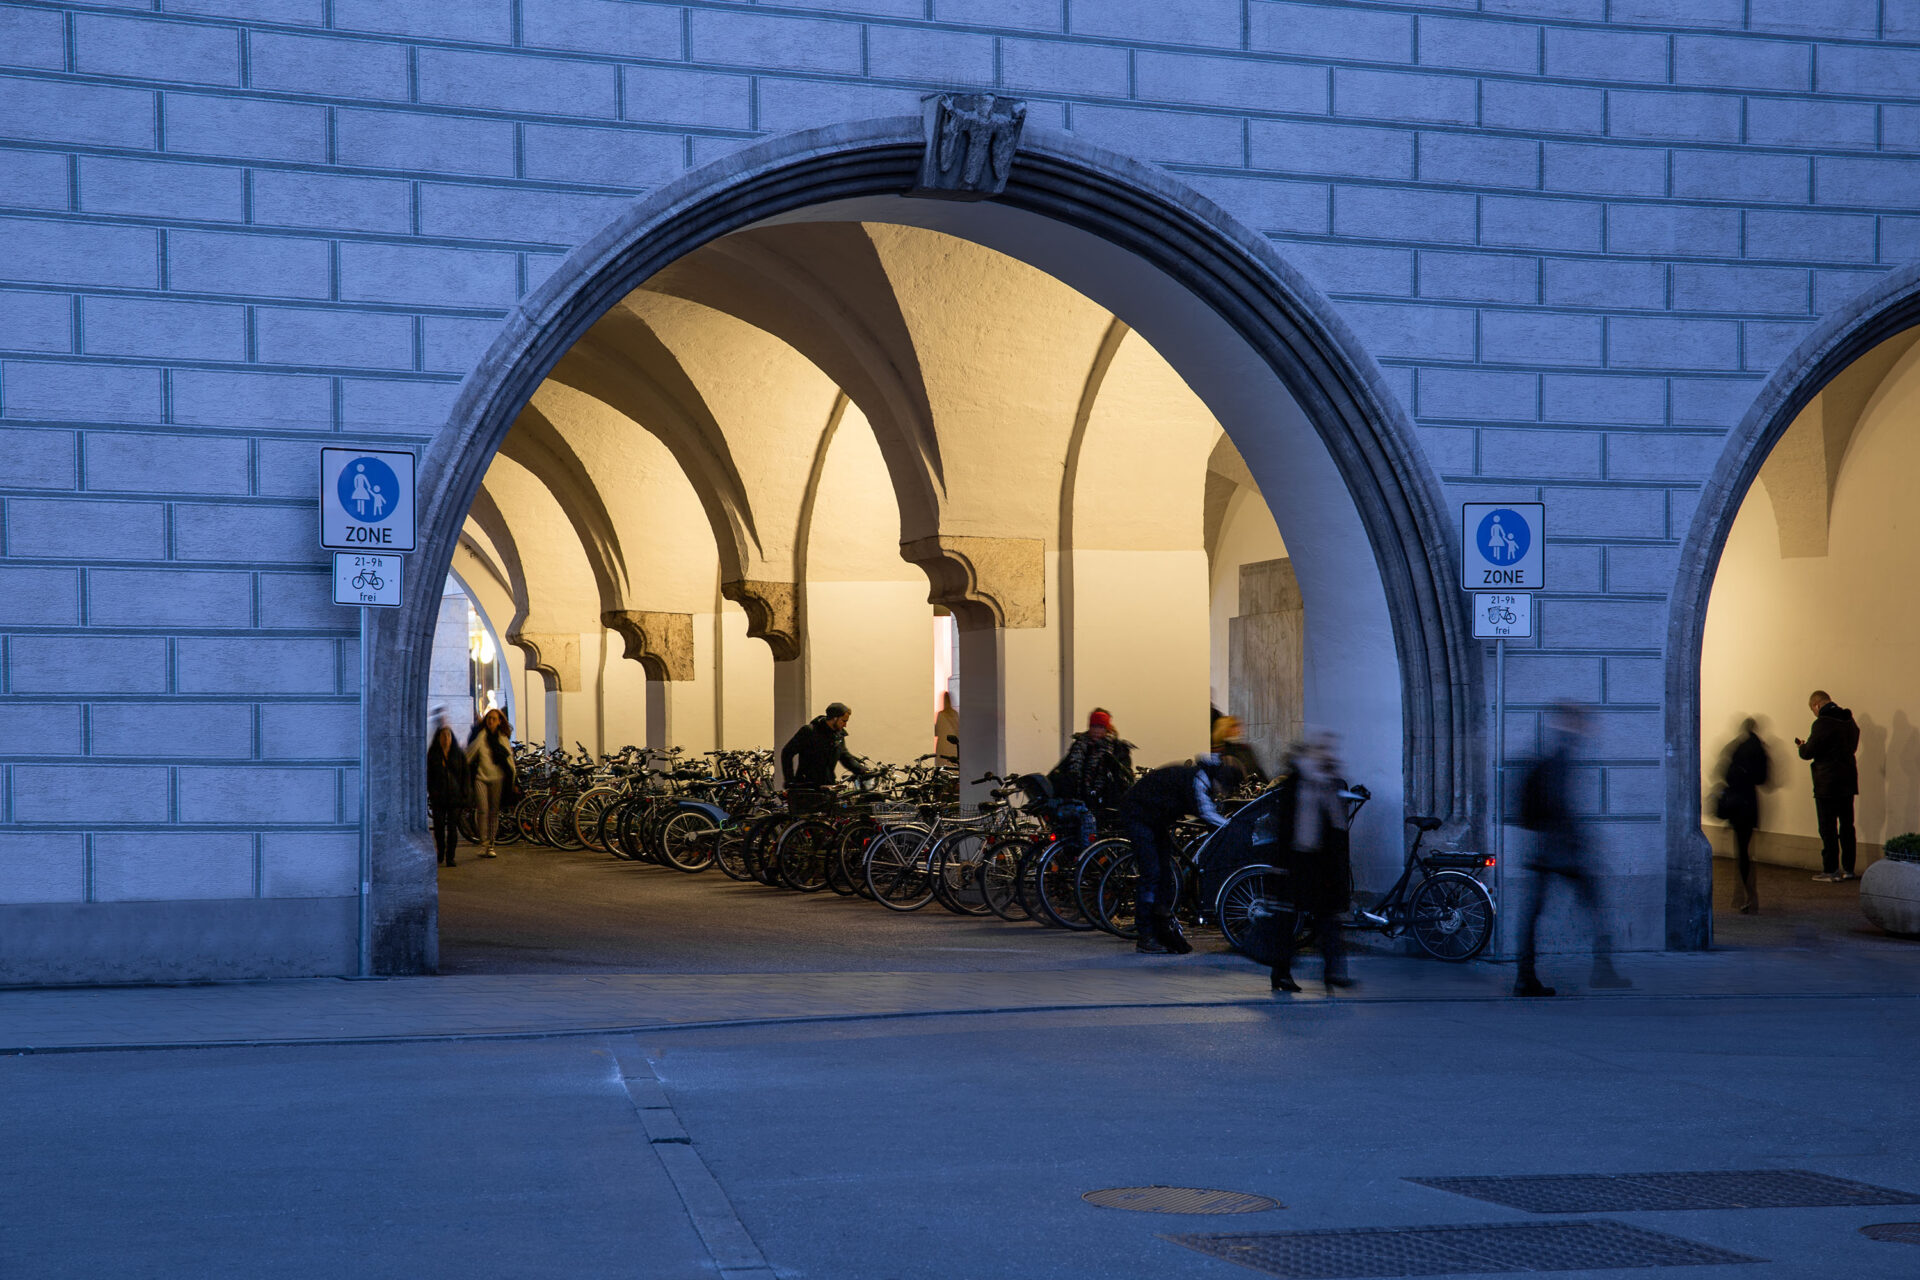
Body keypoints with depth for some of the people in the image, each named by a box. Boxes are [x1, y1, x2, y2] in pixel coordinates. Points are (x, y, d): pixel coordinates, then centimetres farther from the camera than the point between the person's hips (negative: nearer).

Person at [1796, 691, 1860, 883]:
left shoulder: (1822, 724, -16)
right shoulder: (1849, 721, 9)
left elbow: (1809, 752, -16)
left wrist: (1802, 746, 8)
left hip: (1827, 785, -7)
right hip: (1848, 782, 7)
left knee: (1828, 829, -2)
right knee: (1847, 826, 13)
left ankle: (1831, 871, -1)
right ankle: (1848, 869, 17)